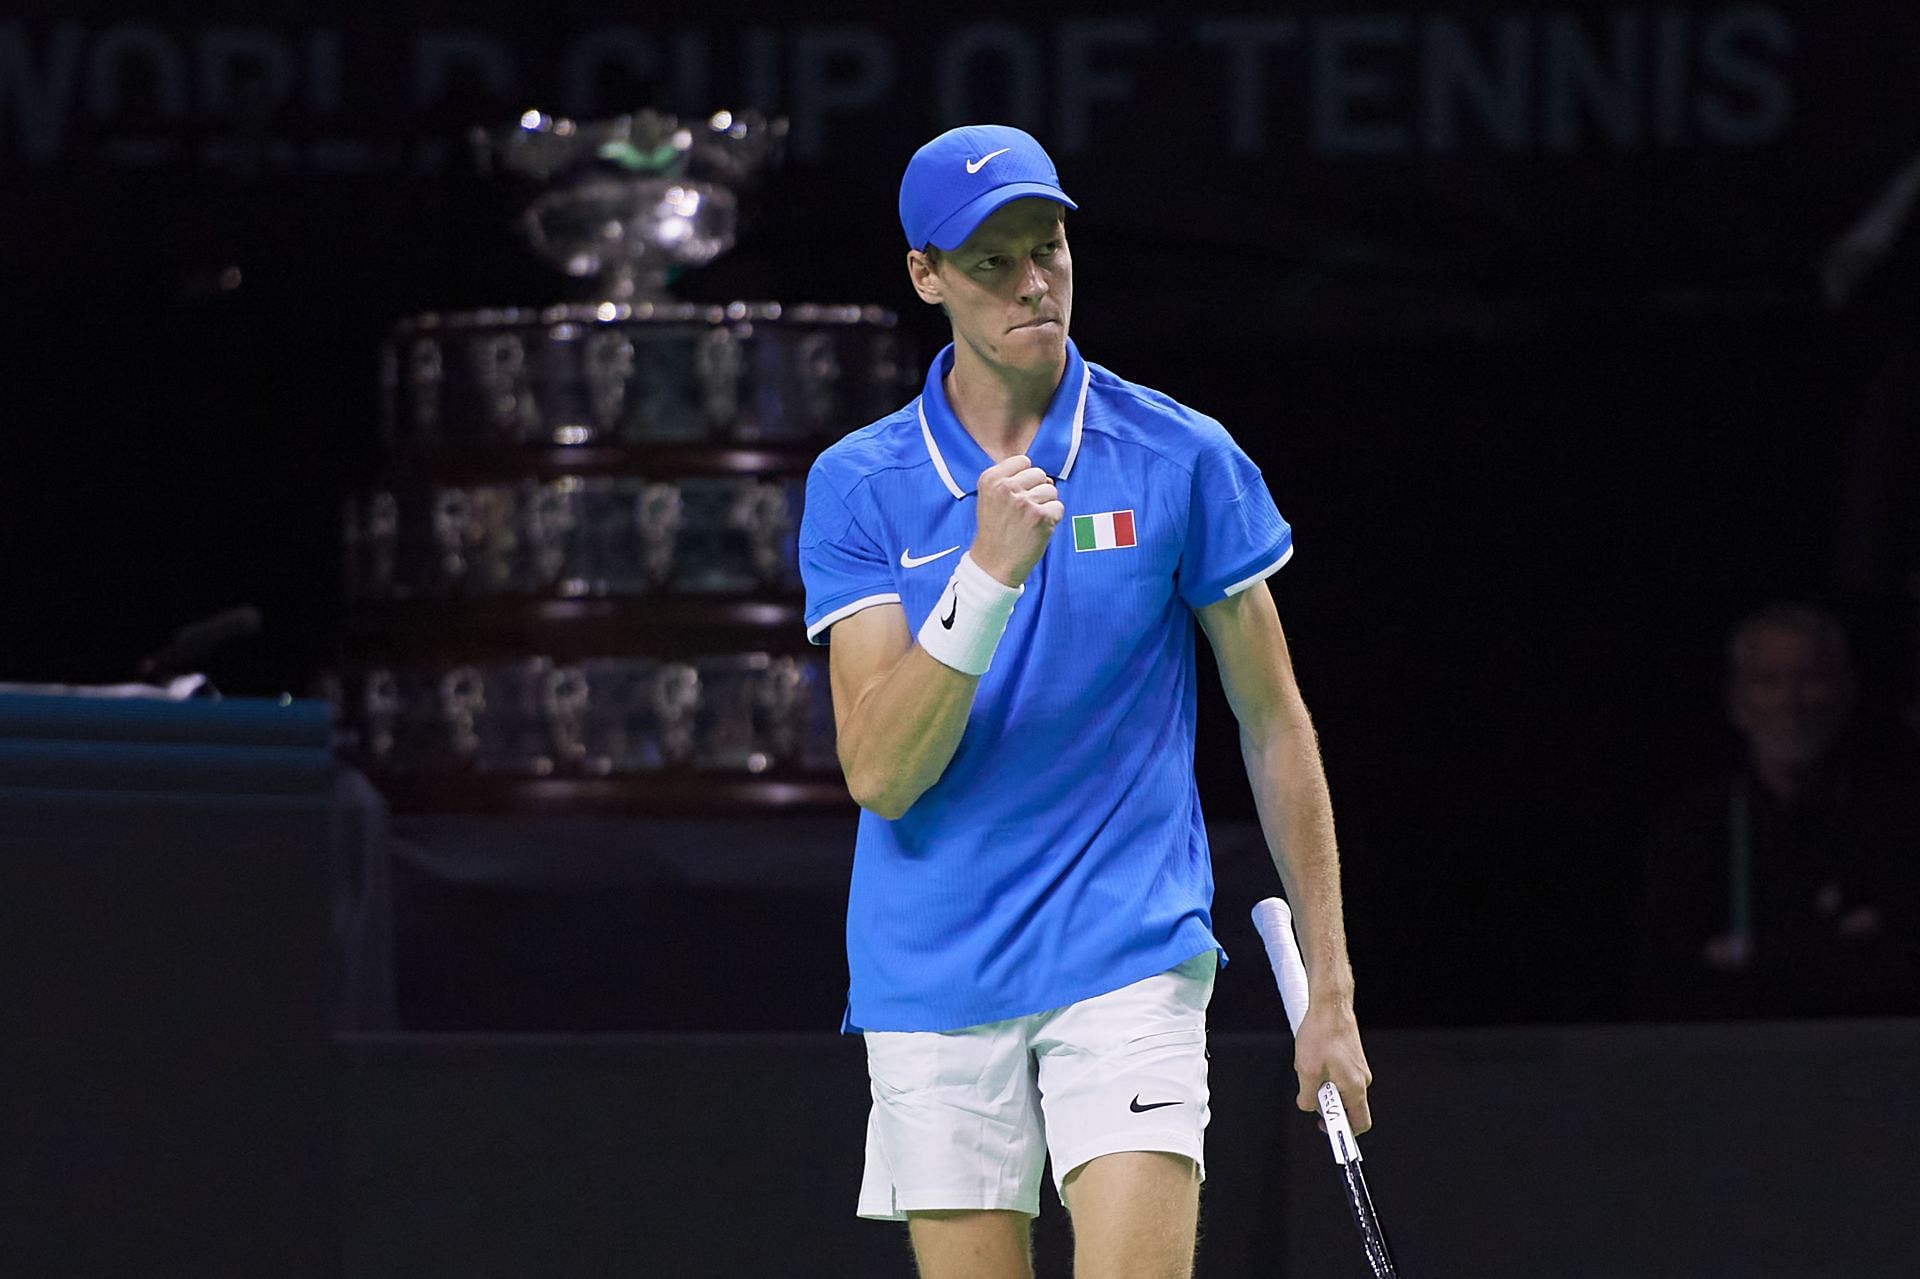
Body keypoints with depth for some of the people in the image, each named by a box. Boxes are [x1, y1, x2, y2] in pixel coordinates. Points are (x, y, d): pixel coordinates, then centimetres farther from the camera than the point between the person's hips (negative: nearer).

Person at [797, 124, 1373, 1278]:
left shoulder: (1181, 459, 0)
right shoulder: (860, 487, 1)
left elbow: (1275, 725, 8)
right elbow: (882, 774, -9)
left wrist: (1330, 987, 5)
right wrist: (987, 571, -22)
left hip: (1129, 958, -2)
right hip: (936, 982, 2)